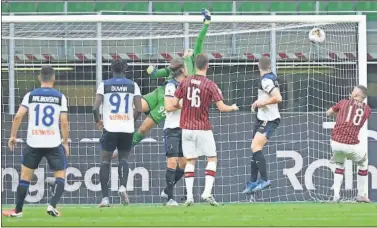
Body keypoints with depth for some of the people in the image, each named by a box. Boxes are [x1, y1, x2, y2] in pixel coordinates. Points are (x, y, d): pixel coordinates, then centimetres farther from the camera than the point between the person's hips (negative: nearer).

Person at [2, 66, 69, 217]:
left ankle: (18, 210, 15)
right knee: (60, 175, 11)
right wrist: (65, 143, 5)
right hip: (53, 143, -1)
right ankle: (52, 205, -8)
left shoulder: (31, 95, 1)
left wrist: (13, 135, 3)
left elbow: (18, 116, -7)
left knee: (25, 175, 14)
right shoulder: (60, 97, 0)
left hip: (33, 143, 1)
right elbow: (64, 122, -4)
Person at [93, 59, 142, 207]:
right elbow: (139, 110, -2)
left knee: (105, 161, 7)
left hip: (110, 128, -1)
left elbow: (95, 107, -7)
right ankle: (123, 186, -10)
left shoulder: (104, 85, 1)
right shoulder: (133, 86, 3)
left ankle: (105, 197, -2)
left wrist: (98, 121, 12)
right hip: (127, 128, 1)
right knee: (123, 159, 16)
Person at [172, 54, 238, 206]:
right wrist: (233, 108, 9)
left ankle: (189, 196, 0)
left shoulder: (185, 82, 0)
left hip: (187, 128, 3)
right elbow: (221, 107, -12)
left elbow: (174, 103, 1)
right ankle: (207, 192, -5)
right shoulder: (210, 85, -9)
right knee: (212, 159, 9)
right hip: (203, 128, -3)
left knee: (190, 161, 9)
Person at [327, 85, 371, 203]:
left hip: (335, 143, 1)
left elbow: (328, 113, 22)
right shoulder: (367, 109, 8)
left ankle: (336, 195, 14)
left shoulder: (344, 103, 9)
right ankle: (361, 195, 23)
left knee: (340, 164, 28)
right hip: (351, 144, -1)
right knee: (363, 163, 26)